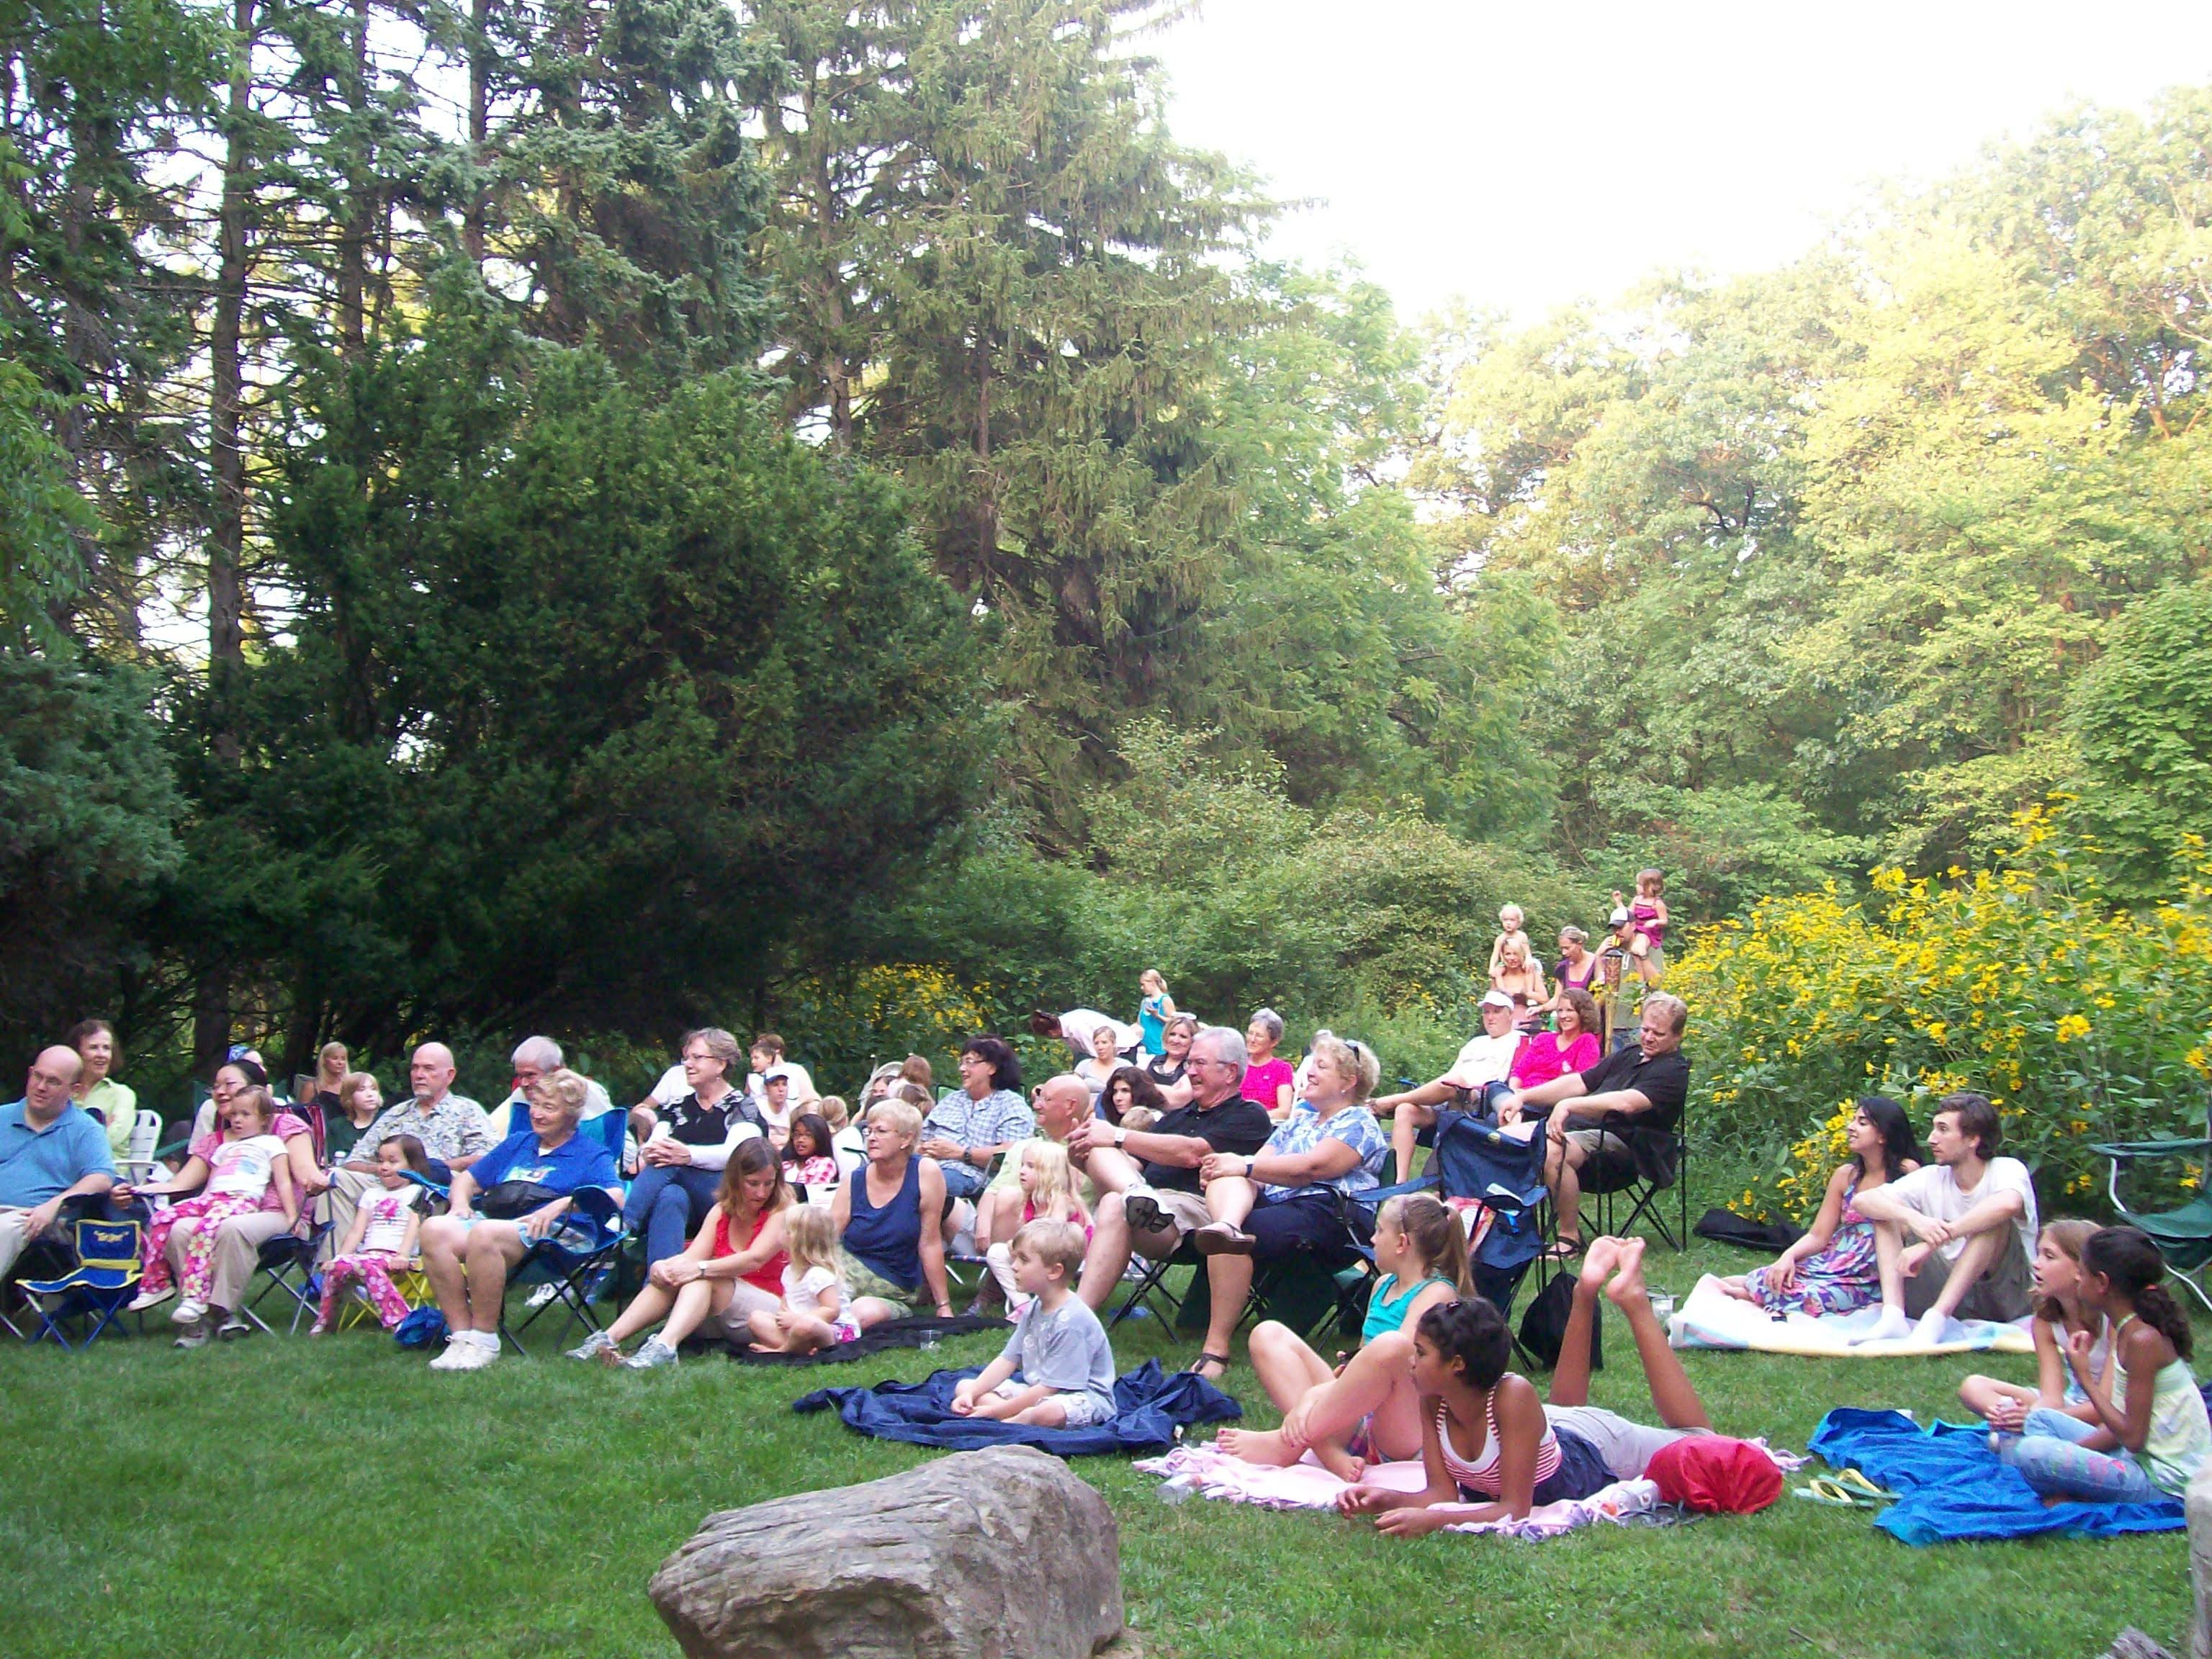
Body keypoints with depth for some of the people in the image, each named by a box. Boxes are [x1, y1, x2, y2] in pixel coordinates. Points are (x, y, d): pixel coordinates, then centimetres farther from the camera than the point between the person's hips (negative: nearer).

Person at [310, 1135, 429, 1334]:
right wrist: (341, 1255, 1)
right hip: (368, 1253, 5)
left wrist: (403, 1255, -18)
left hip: (394, 1256, -5)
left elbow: (414, 1226, -3)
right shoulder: (371, 1195, 28)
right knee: (337, 1265, -27)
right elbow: (357, 1230, 17)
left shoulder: (416, 1192, 12)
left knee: (365, 1265, -37)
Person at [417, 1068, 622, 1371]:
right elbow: (468, 1179, 34)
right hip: (497, 1222, 6)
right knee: (434, 1229, -26)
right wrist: (460, 1202, 11)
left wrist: (562, 1204, -16)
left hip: (555, 1233, -6)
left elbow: (615, 1196, -4)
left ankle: (484, 1338, -25)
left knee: (484, 1233, -37)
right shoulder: (517, 1143, 32)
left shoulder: (591, 1152, 14)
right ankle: (461, 1334, -24)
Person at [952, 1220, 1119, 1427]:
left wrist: (996, 1411, -20)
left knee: (1048, 1412, -45)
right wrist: (971, 1394, -7)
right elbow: (1007, 1360, 8)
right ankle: (1022, 1418, -19)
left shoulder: (1071, 1321, -23)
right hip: (1035, 1391, 10)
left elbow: (1050, 1388, -23)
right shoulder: (1034, 1309, 6)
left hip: (1082, 1397, -10)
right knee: (964, 1387, 1)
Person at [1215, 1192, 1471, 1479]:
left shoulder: (1438, 1293, -6)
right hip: (1356, 1419, 8)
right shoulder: (1383, 1285, 19)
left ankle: (1285, 1444, -23)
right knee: (1268, 1334, 1)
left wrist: (1315, 1394, -26)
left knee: (1390, 1345, -37)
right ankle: (1331, 1455, -22)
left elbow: (1403, 1356, -20)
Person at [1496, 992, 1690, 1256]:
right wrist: (1522, 1097, 8)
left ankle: (1570, 1238, -21)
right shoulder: (1628, 1056, 22)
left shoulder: (1674, 1071, -6)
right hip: (1584, 1126, 9)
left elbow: (1626, 1103, -23)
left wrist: (1569, 1105, -30)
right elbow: (1578, 1083, 19)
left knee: (1552, 1151, -35)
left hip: (1621, 1138, -9)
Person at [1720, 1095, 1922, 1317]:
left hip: (1866, 1282, -4)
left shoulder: (1907, 1172, -4)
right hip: (1829, 1263, 4)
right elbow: (1818, 1237, 9)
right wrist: (1788, 1256, -9)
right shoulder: (1845, 1175, 11)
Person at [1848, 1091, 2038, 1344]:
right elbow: (1863, 1200, -9)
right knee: (1887, 1212, -6)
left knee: (1994, 1219, -28)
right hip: (1948, 1291, 4)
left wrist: (1931, 1244, -36)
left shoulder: (2007, 1170, -9)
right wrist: (1913, 1219, -30)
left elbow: (2008, 1204, -35)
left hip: (2007, 1298, -4)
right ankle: (1893, 1317, -27)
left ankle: (1934, 1320, -37)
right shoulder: (1931, 1178, 4)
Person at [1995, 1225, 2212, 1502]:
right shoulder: (2128, 1330, 8)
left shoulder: (2143, 1340, -21)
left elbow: (2133, 1436, -21)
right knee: (2040, 1420, 20)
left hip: (2162, 1483, -11)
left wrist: (2085, 1378, -15)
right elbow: (2122, 1423, 10)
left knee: (2032, 1454, -29)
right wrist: (2070, 1452, 2)